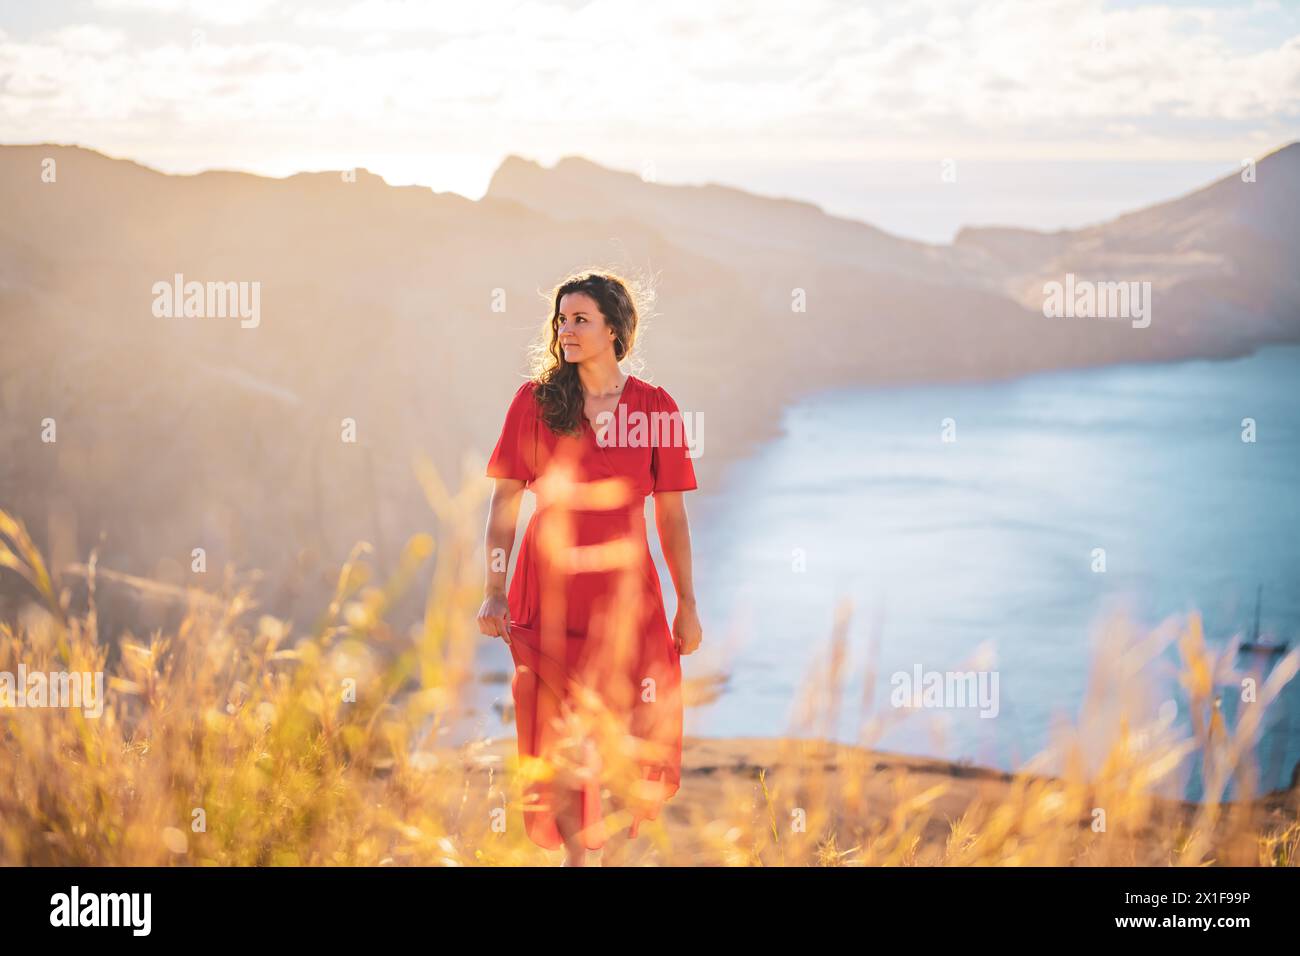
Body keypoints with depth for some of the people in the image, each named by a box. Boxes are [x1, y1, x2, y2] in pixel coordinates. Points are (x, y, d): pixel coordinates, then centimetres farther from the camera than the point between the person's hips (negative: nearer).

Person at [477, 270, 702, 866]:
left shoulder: (655, 408, 2)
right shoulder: (535, 400, 1)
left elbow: (671, 514, 5)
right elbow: (504, 501, 2)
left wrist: (688, 603, 3)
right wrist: (495, 591, -5)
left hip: (626, 590, 0)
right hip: (549, 587, 0)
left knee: (637, 738, 0)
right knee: (561, 736, 4)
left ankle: (624, 846, 22)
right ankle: (575, 852, 20)